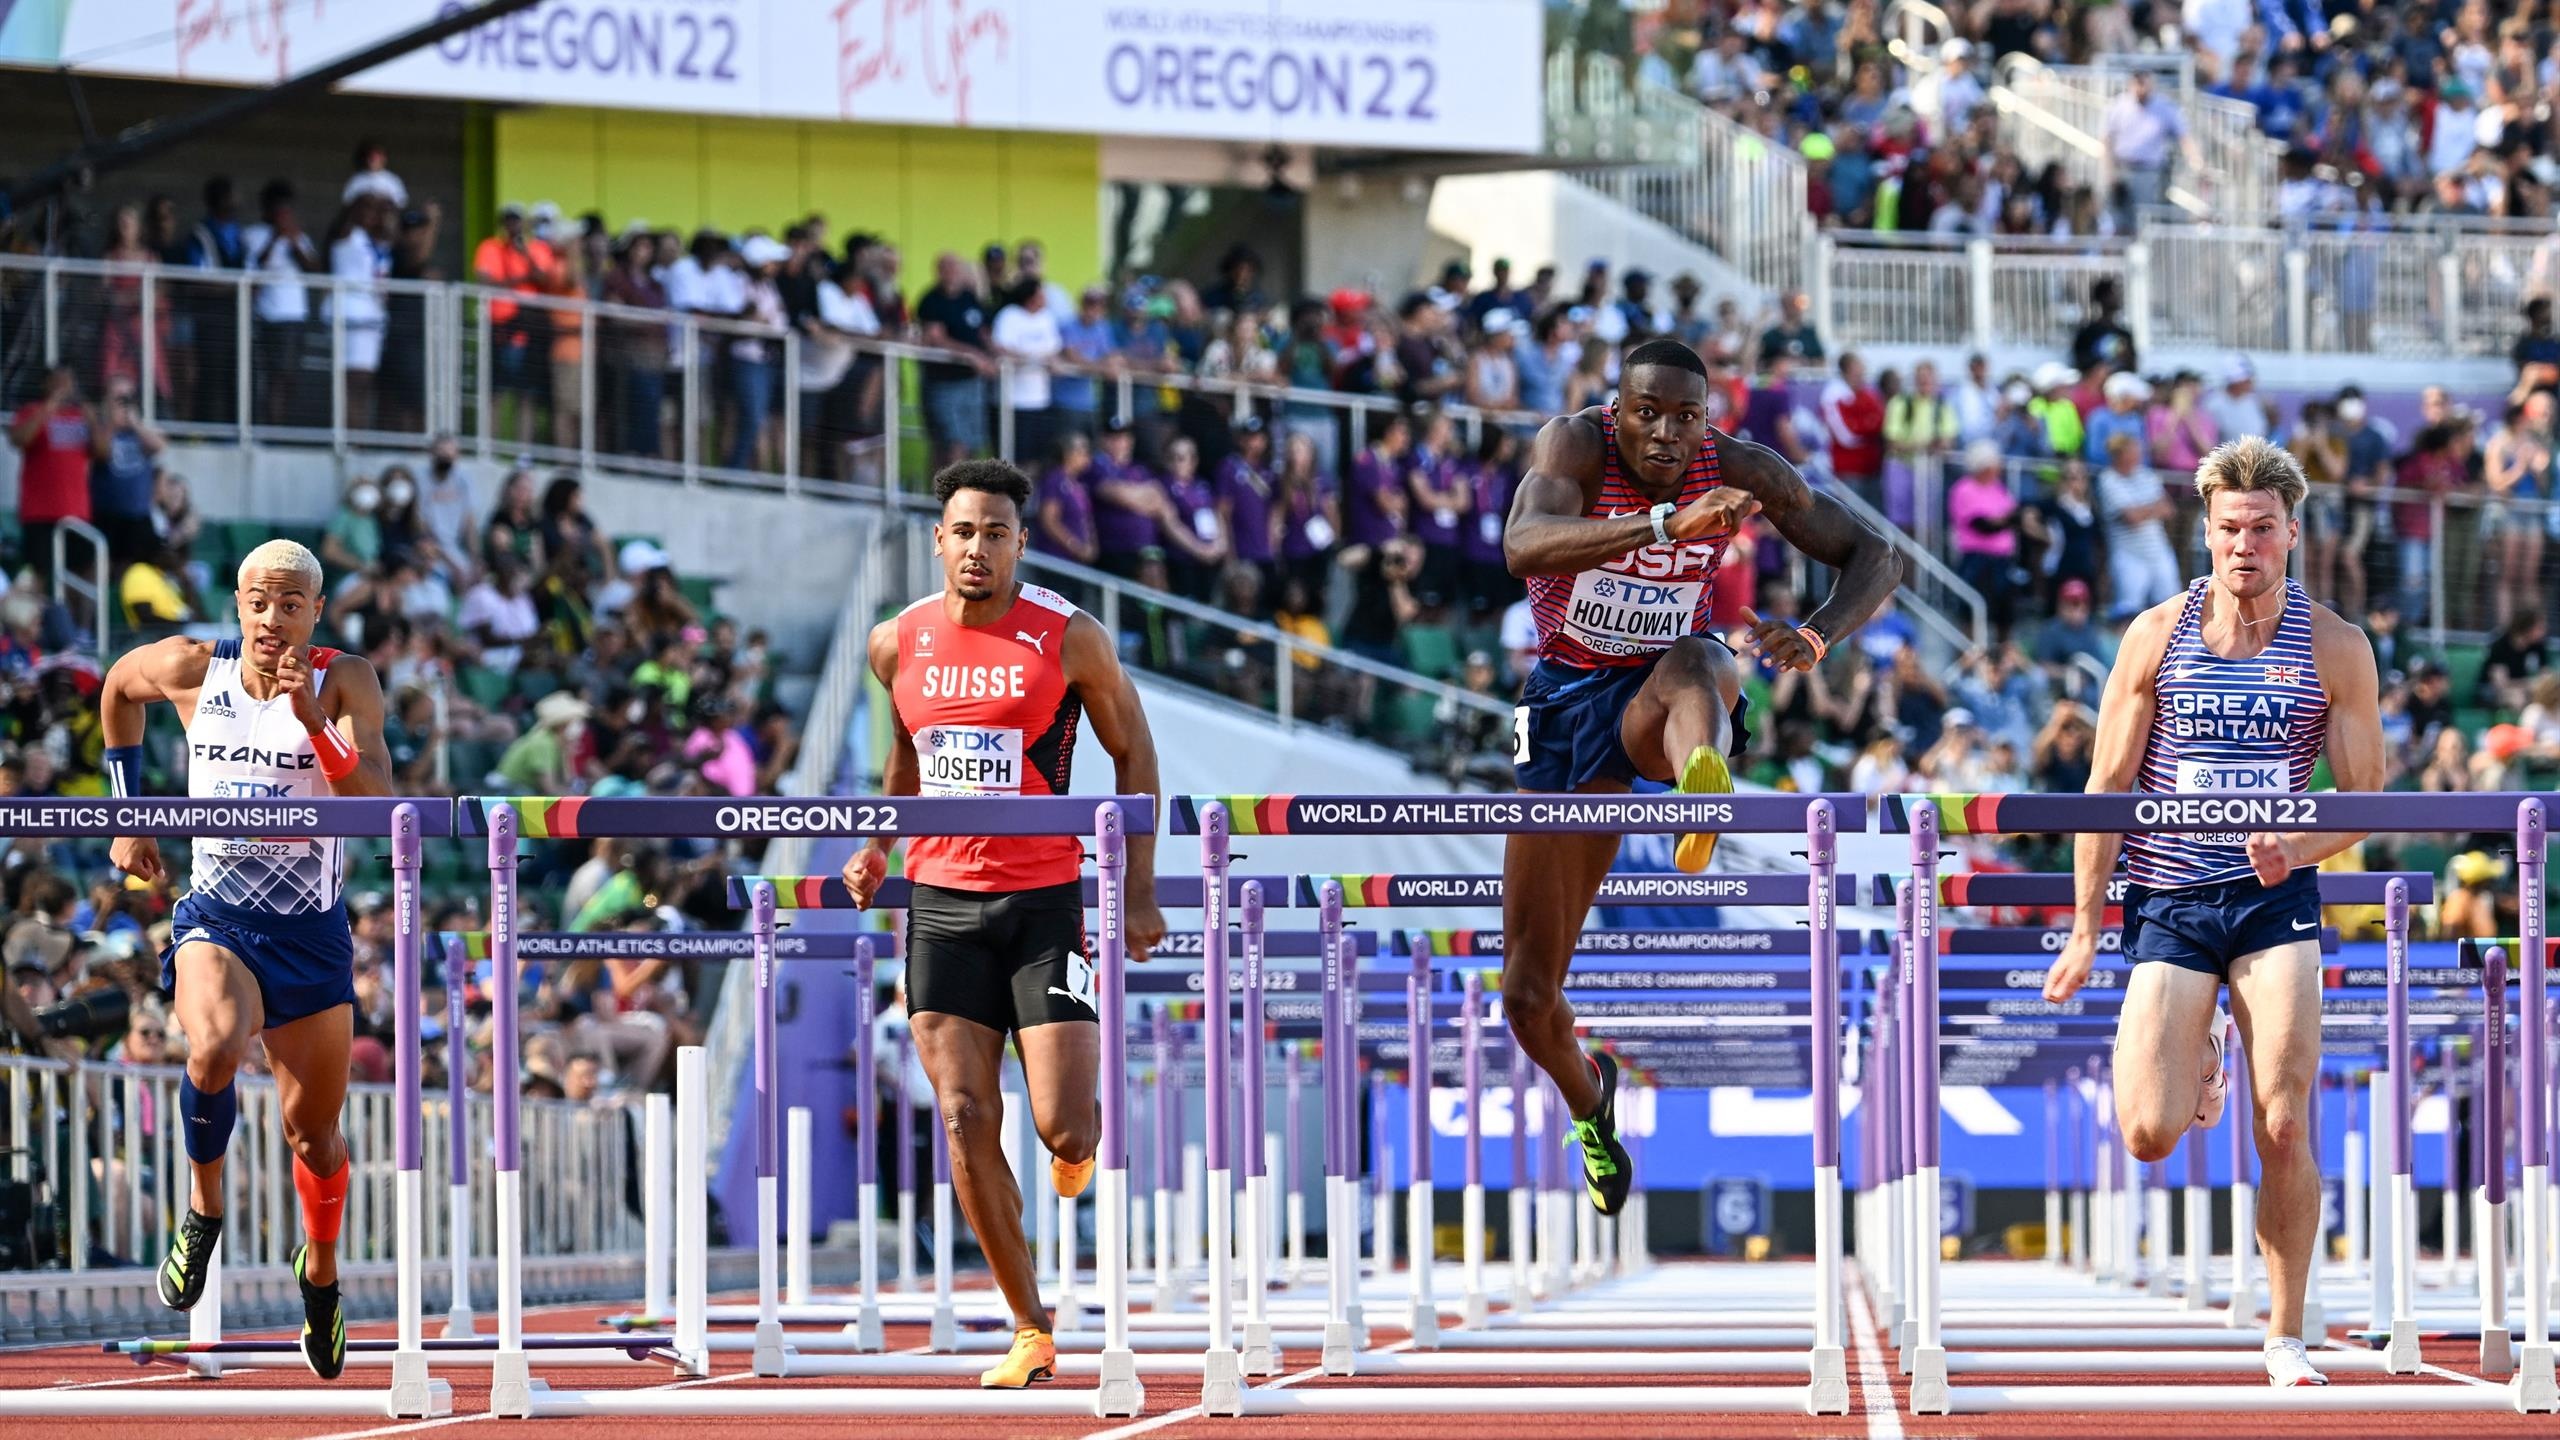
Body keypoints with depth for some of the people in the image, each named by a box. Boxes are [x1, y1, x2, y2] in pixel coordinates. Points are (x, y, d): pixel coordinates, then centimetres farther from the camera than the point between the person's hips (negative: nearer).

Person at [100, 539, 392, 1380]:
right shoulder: (193, 669, -6)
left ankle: (320, 1270, 40)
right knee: (215, 1049, -33)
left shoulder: (344, 684, -9)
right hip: (215, 919, -1)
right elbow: (119, 688, 17)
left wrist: (312, 719, -34)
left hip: (310, 931, 1)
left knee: (314, 1130, 9)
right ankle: (204, 1210, -6)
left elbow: (376, 800, -21)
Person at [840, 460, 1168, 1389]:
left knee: (1063, 1131, -10)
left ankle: (1084, 1139, 31)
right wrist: (878, 844, 9)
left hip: (1045, 902, -3)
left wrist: (1141, 891, 0)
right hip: (941, 902, 3)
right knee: (965, 1122, -8)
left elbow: (1133, 751, 3)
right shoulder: (897, 644, 4)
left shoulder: (1069, 639, -6)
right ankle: (1032, 1334, 2)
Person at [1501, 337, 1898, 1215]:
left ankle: (1704, 783, -78)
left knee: (1691, 661, -42)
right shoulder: (1577, 445, -18)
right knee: (1528, 994, 3)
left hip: (1664, 700, -1)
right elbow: (1524, 547, -40)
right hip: (1570, 696, 1)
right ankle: (1587, 1099, 39)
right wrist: (1667, 525, -53)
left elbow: (1875, 557, -3)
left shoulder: (1741, 471, -11)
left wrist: (1817, 638, -25)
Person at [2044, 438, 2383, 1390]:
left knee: (2284, 1128, -9)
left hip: (2277, 903, 0)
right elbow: (2108, 787, 3)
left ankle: (2287, 1335, 2)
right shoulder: (2157, 636, 0)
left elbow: (2364, 800, 3)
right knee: (2149, 1136, -9)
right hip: (2168, 904, 0)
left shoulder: (2334, 649, 0)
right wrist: (2084, 929, -1)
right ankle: (2194, 1060, 28)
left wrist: (2298, 847, -18)